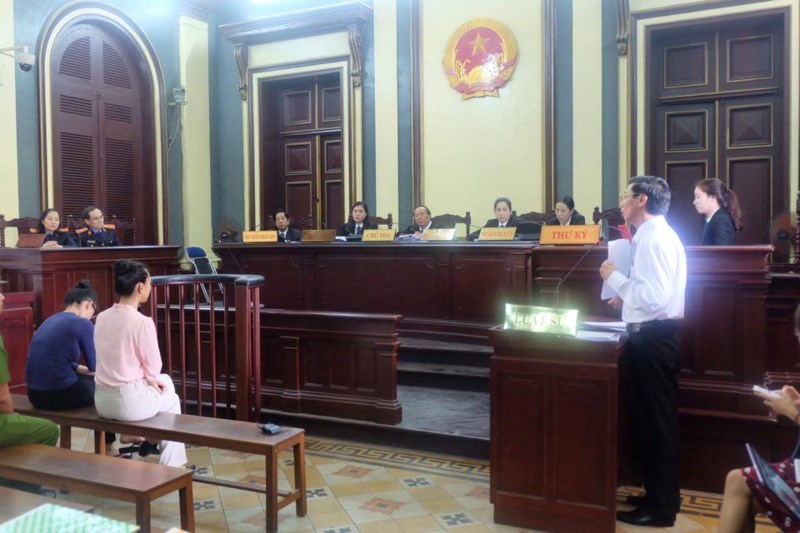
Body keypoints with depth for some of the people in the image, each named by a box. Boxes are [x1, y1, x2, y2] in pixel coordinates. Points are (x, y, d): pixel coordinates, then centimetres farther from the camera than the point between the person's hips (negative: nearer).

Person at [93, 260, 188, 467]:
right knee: (171, 399, 26)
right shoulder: (143, 322, -19)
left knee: (165, 380, 31)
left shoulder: (102, 318, 1)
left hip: (102, 400, 7)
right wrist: (149, 377, 12)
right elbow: (153, 367, -11)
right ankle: (170, 465, 29)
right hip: (129, 402, -7)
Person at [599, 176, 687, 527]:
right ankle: (658, 495, 32)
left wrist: (614, 277, -16)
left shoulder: (653, 238, -18)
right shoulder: (656, 234, 14)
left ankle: (660, 508, 14)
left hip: (652, 338, -11)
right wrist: (627, 300, 14)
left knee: (655, 421, 0)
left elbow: (653, 297, -26)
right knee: (651, 419, 18)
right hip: (654, 335, 11)